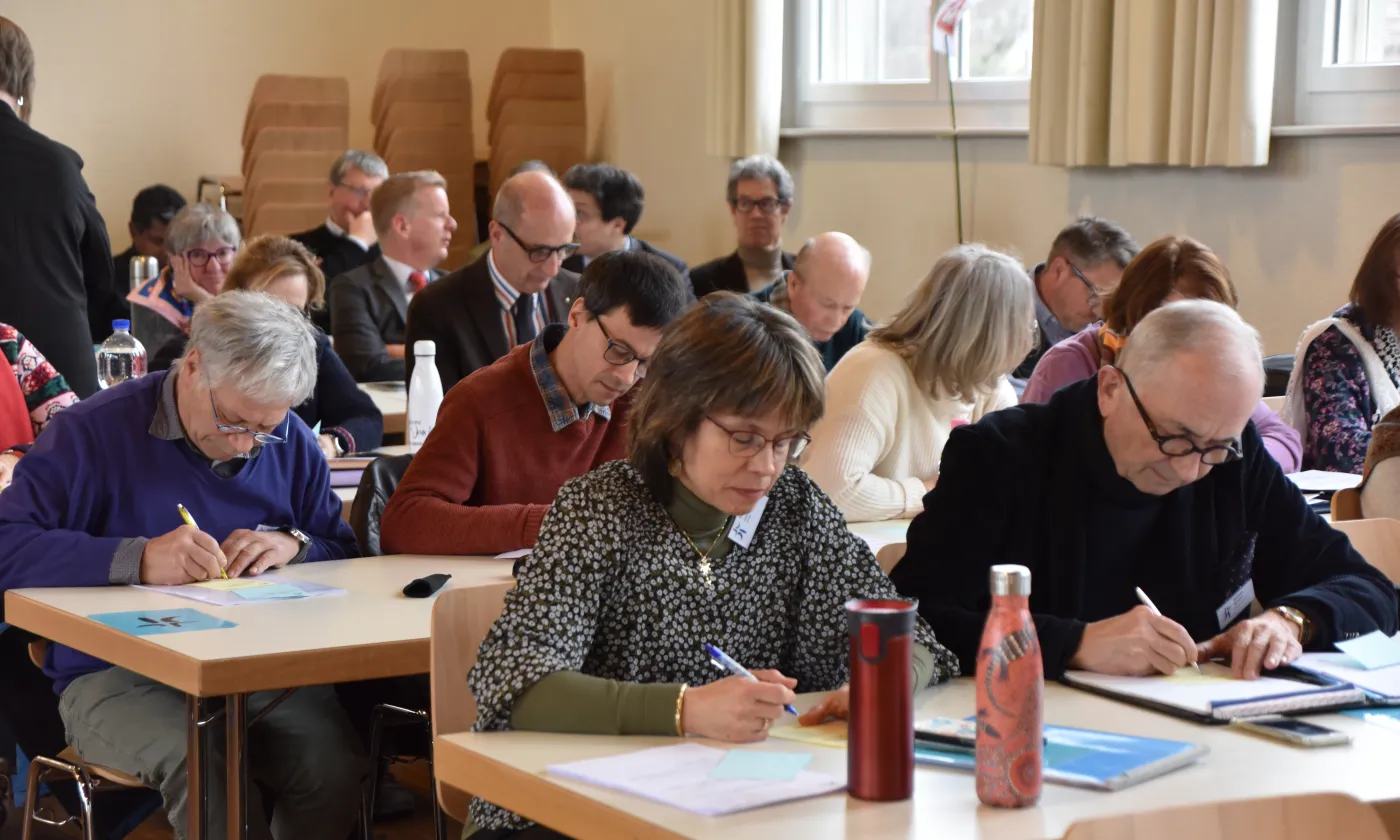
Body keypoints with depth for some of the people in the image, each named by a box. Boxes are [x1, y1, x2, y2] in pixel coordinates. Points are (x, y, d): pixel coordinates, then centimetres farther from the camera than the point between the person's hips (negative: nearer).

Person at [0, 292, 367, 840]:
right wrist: (136, 558, -27)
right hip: (118, 680, -3)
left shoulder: (290, 443, 11)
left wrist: (294, 545, -6)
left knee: (331, 761, -28)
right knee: (205, 766, -36)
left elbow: (344, 551, 17)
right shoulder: (93, 433, -5)